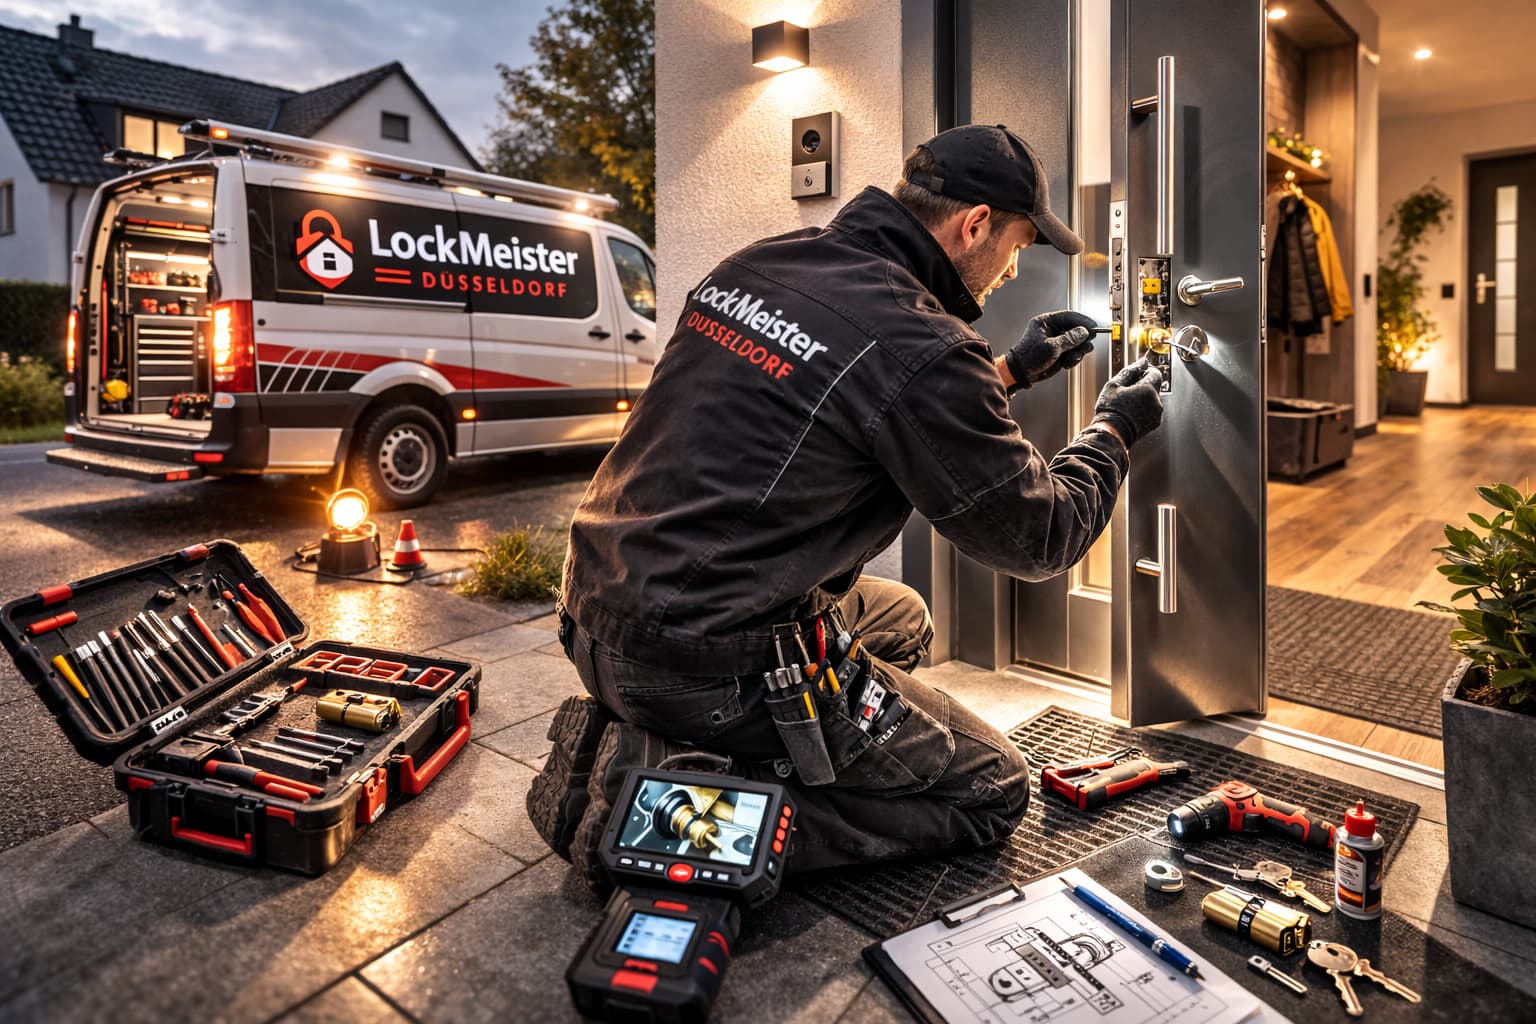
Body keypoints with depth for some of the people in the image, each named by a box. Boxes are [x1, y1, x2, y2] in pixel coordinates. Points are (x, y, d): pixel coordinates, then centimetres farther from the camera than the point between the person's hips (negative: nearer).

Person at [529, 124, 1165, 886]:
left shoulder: (760, 263, 7)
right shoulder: (917, 345, -18)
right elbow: (1039, 538, -6)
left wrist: (1009, 370, 25)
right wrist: (1114, 429, 13)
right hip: (708, 666, -8)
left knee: (901, 621, 28)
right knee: (991, 790, 8)